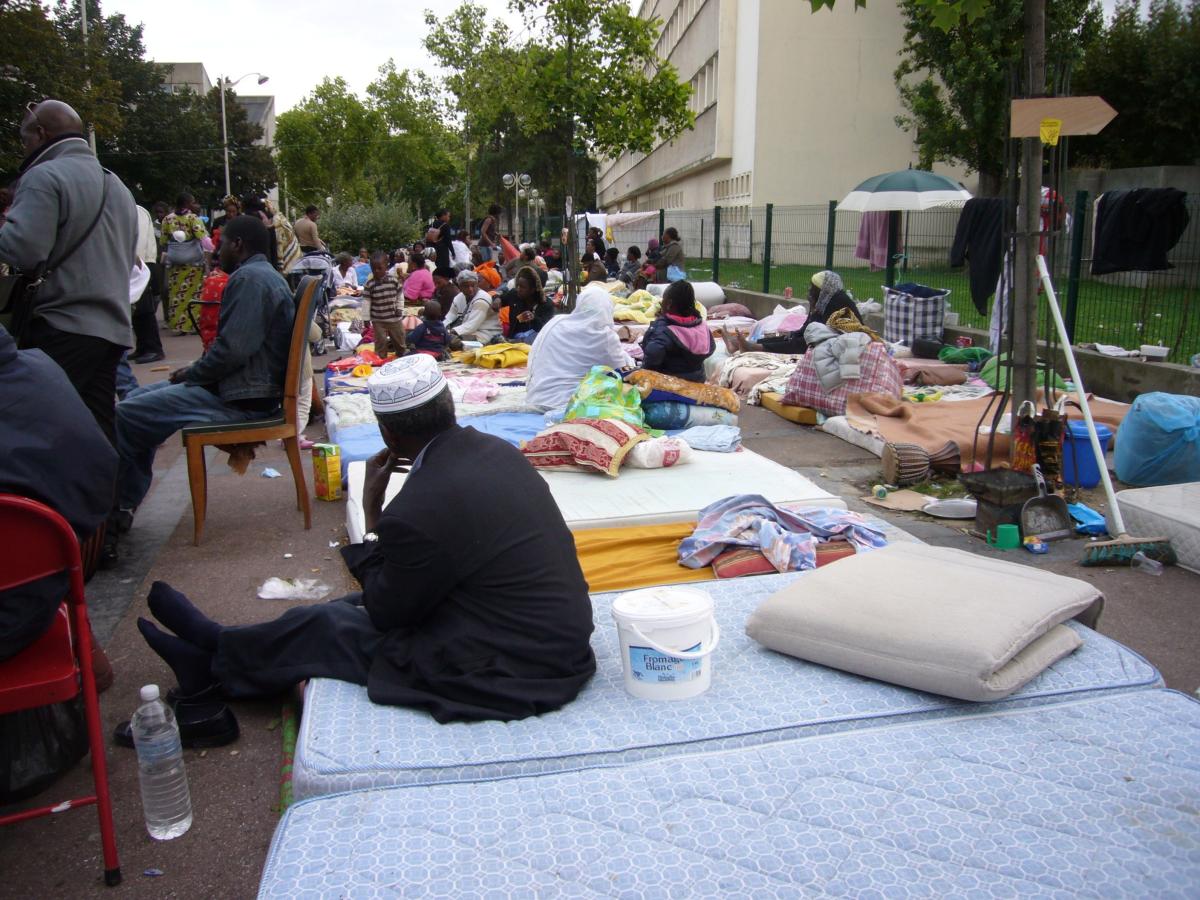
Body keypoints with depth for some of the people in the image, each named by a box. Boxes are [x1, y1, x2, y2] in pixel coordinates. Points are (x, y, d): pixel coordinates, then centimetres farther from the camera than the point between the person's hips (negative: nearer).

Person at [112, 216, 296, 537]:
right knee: (137, 399, 17)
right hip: (245, 386, 11)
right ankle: (124, 505, 18)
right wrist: (195, 371, 10)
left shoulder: (248, 278, -16)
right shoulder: (264, 275, 18)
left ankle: (114, 507, 7)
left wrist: (191, 373, -8)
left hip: (241, 399, -11)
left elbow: (232, 350, -25)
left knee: (126, 416, -11)